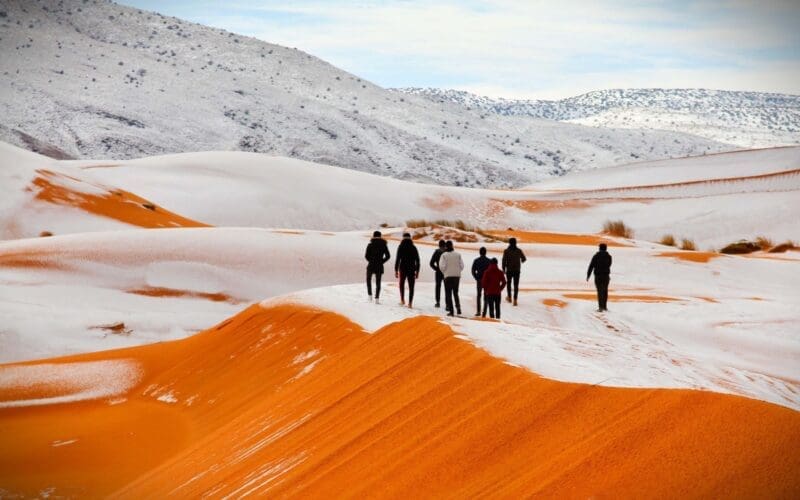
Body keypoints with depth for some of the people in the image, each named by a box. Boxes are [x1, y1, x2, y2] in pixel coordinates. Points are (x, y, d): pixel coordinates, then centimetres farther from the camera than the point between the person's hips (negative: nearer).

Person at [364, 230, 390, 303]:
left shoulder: (370, 245, -8)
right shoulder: (384, 245, -1)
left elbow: (366, 256, -11)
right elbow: (388, 256, -2)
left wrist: (371, 261, 7)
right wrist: (381, 262, 7)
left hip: (371, 265, -2)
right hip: (379, 267, 2)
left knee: (368, 279, 22)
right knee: (378, 283, 9)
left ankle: (370, 295, 12)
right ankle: (377, 299, -1)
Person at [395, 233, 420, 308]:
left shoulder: (400, 248, -5)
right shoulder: (414, 248, 1)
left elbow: (397, 259, -8)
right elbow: (417, 261, 2)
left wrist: (396, 270, -3)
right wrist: (417, 271, 9)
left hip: (403, 269, -1)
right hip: (411, 269, 1)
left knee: (402, 284, 22)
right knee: (411, 287, 5)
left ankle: (402, 299, 18)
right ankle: (410, 303, -2)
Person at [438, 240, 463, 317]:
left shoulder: (444, 255, -10)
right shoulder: (458, 255, 0)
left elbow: (442, 266, -15)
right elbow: (462, 265, 0)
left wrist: (444, 272, 4)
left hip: (448, 276, -3)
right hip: (457, 276, 3)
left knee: (448, 294, 4)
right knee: (455, 293, 18)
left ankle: (450, 310, -2)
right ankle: (458, 308, 8)